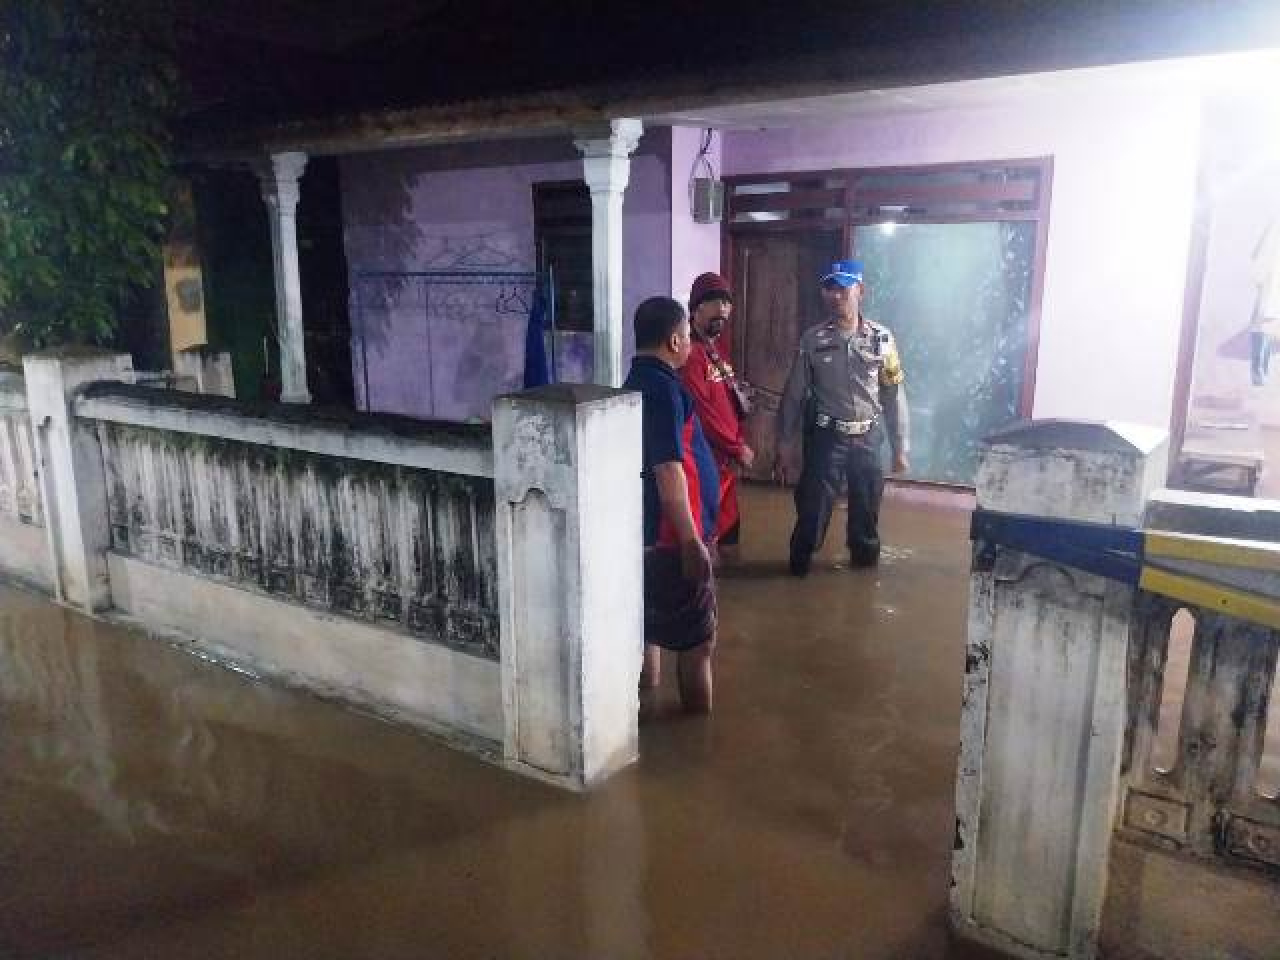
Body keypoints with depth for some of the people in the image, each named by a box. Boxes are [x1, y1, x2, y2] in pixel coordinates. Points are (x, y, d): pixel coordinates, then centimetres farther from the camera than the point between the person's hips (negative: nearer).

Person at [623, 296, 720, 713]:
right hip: (671, 535, -10)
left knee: (652, 627, 19)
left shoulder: (638, 380, 11)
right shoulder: (662, 387, -20)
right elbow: (668, 472, -26)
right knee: (698, 640, 3)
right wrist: (692, 543, -24)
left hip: (647, 530, 10)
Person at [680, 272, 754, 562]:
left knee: (728, 530, 15)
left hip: (728, 459, 10)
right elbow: (701, 412, -21)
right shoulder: (690, 353, -14)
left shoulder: (717, 352, 17)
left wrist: (740, 446, 9)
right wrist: (738, 449, -13)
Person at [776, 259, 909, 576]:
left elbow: (894, 396, 1)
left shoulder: (881, 339, -3)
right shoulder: (812, 340, -5)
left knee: (867, 507, 14)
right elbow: (793, 395, -1)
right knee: (812, 506, 1)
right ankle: (799, 563, 24)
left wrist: (900, 448, 1)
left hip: (867, 439, 1)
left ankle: (866, 562, 35)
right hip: (826, 438, -1)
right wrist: (785, 447, -2)